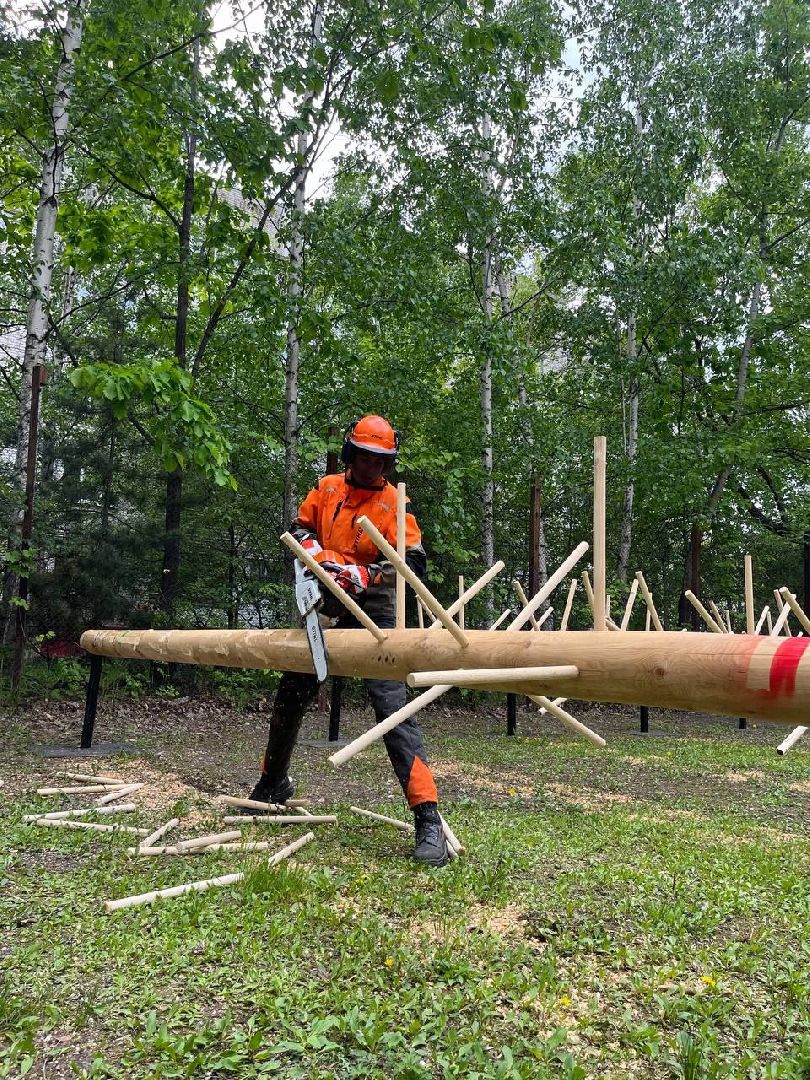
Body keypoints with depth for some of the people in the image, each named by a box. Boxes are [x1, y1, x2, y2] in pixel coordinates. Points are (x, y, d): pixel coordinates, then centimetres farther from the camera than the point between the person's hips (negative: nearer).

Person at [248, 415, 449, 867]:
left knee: (393, 707, -18)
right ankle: (273, 782, 42)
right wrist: (314, 550, -7)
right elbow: (300, 529, 15)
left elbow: (415, 562, -16)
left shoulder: (393, 502, -8)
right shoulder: (327, 488, 7)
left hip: (373, 614, -6)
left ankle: (428, 818, -18)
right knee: (291, 697, 17)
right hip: (329, 609, 6)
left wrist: (366, 574, -29)